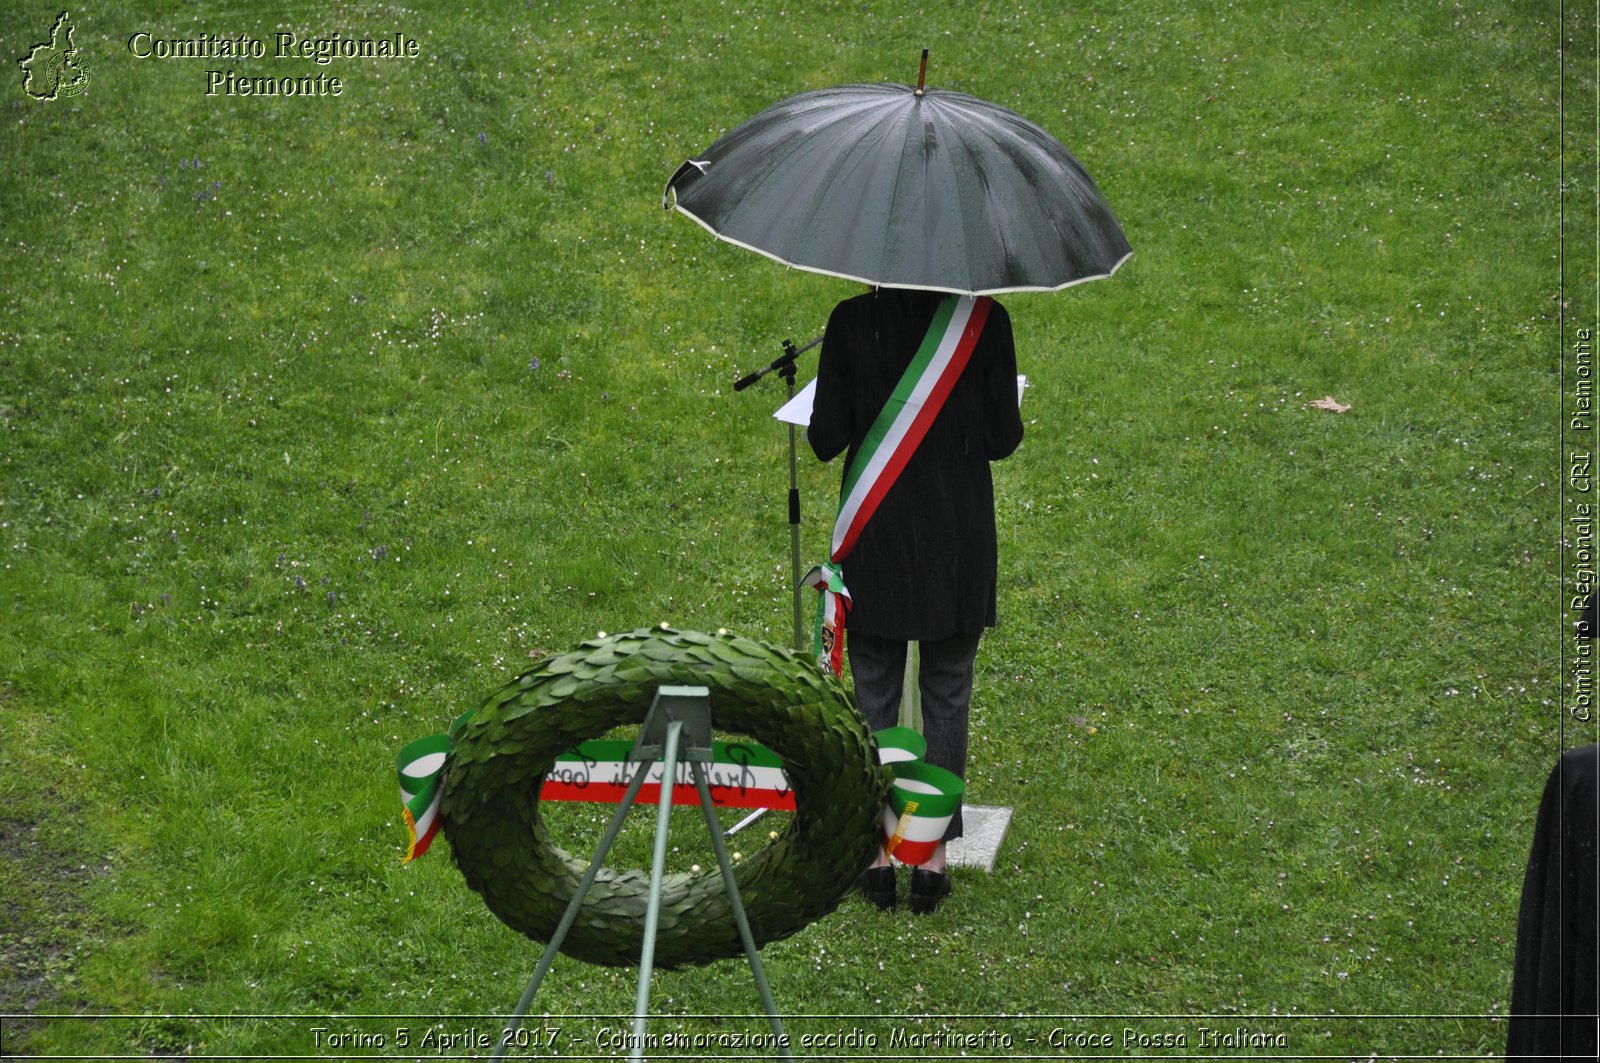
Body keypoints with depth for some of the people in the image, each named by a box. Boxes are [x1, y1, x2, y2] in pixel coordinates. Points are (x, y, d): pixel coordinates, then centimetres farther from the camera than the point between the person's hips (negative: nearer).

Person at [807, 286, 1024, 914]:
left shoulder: (852, 322, -9)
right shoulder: (984, 320, -9)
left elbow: (825, 440, -7)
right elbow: (1002, 438, -5)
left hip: (876, 534, 0)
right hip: (958, 536, 0)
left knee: (873, 698, 11)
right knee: (947, 698, 11)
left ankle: (877, 853, 14)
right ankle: (933, 856, 13)